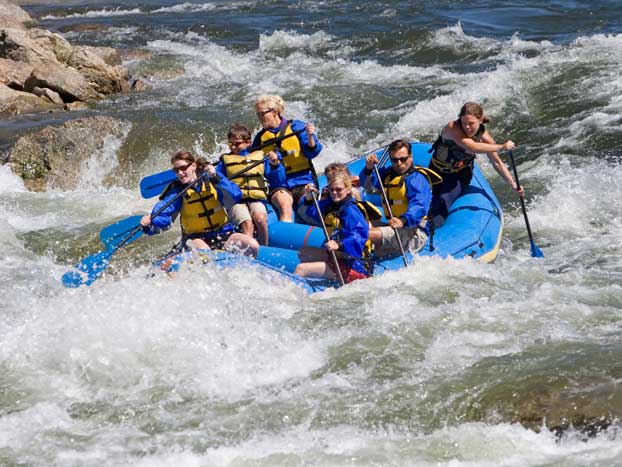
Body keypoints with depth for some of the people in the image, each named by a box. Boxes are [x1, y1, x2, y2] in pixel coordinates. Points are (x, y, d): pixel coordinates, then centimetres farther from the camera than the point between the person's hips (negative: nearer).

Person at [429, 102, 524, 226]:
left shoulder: (483, 136, -17)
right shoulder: (452, 128, -30)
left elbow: (497, 163, -5)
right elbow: (471, 147, -45)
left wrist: (513, 185, -12)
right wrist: (501, 147, -42)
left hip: (460, 173, 1)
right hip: (438, 169, -1)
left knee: (444, 200, -23)